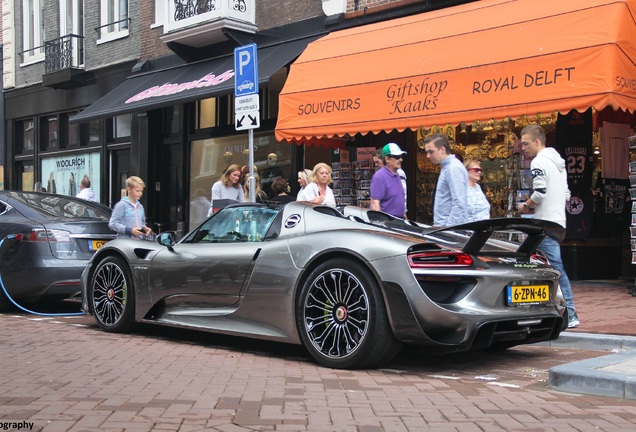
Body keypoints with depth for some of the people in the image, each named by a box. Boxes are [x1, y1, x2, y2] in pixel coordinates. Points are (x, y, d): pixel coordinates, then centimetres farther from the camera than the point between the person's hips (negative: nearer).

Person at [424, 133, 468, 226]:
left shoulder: (454, 168, -14)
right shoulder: (446, 167, 17)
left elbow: (458, 203, -21)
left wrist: (450, 228, -25)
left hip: (449, 227, -9)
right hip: (442, 226, 9)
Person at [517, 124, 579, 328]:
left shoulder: (539, 162, -9)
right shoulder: (558, 162, 20)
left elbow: (540, 192, -20)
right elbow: (566, 195, 21)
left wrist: (526, 206, -2)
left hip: (545, 225, -9)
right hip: (559, 222, 9)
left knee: (555, 269, -8)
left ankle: (570, 315, -8)